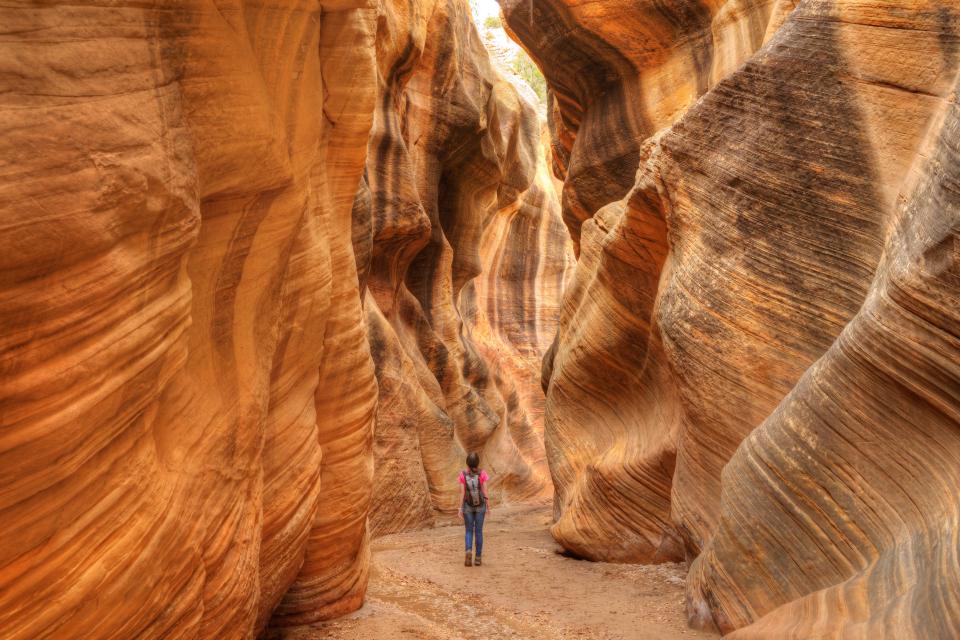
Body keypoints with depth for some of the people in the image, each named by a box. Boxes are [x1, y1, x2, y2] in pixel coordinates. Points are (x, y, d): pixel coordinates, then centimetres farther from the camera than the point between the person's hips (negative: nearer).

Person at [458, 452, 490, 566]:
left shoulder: (463, 474, -9)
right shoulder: (482, 473, -10)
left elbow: (462, 492, -10)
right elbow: (485, 491, -9)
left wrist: (460, 509, -5)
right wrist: (488, 506, 1)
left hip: (468, 506, 0)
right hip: (480, 506, 0)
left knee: (469, 531, 10)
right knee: (478, 531, 10)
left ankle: (469, 551, -16)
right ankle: (478, 558, 10)